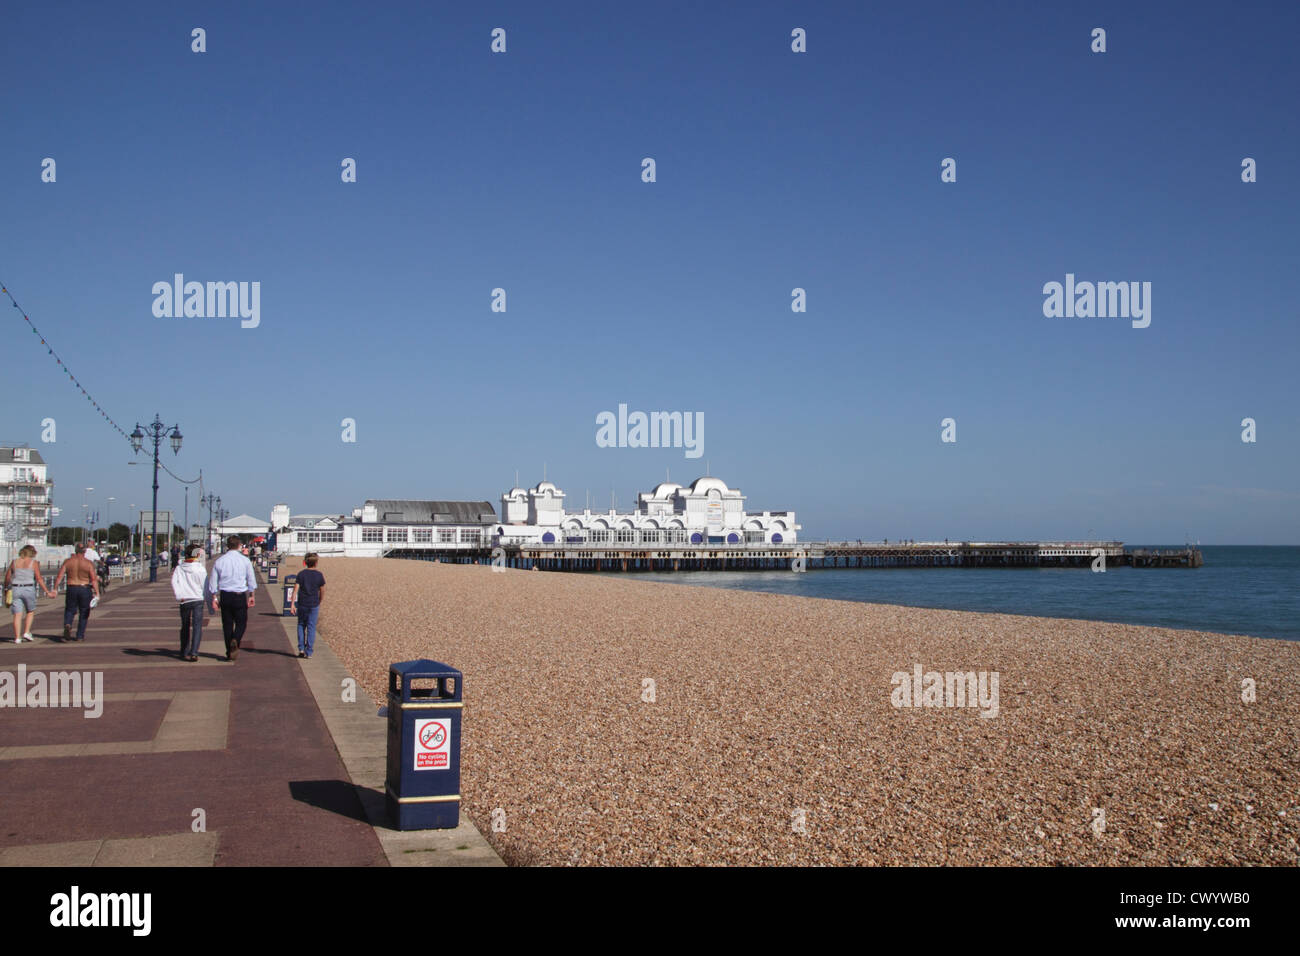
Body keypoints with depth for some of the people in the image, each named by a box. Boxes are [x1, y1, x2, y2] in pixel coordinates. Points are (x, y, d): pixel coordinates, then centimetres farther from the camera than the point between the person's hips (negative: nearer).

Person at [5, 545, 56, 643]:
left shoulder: (14, 562, 6)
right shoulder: (34, 563, -3)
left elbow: (7, 577, 10)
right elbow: (39, 579, -7)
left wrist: (6, 587, 28)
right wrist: (47, 592, -2)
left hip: (16, 589, 2)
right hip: (29, 589, -2)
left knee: (17, 615, 3)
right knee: (30, 612, 17)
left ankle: (17, 637, -1)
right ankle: (26, 632, 5)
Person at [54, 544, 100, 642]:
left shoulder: (68, 562, 1)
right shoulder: (89, 564, -5)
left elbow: (59, 576, -2)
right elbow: (94, 580, -10)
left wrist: (55, 589, 3)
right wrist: (97, 593, -9)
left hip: (71, 589, 1)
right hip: (85, 589, -1)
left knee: (69, 610, 16)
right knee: (83, 613, 11)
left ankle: (67, 624, -14)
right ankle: (80, 636, 14)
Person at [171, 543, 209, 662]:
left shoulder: (179, 568, 5)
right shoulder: (201, 569, -5)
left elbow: (174, 583, -5)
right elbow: (205, 586, -3)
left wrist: (179, 596, -6)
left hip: (184, 601, 3)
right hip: (198, 600, -3)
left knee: (185, 627, 16)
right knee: (197, 626, -3)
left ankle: (184, 652, 24)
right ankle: (194, 652, -16)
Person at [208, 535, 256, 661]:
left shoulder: (219, 561, 2)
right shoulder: (245, 560, -3)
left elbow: (213, 581, 4)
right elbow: (251, 580, 3)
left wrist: (214, 598, 11)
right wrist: (251, 596, 13)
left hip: (225, 596, 2)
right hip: (240, 595, -2)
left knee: (227, 624, 10)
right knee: (241, 622, 8)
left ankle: (229, 653, 12)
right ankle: (235, 640, -20)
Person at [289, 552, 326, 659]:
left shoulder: (301, 574, -3)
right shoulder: (319, 575, -3)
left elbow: (295, 590, -8)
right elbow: (322, 592, 3)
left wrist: (292, 604, -7)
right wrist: (319, 604, 18)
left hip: (302, 604, 1)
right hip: (314, 605, -1)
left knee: (301, 625, 17)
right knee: (311, 627, 5)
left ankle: (301, 648, 9)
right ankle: (309, 652, 5)